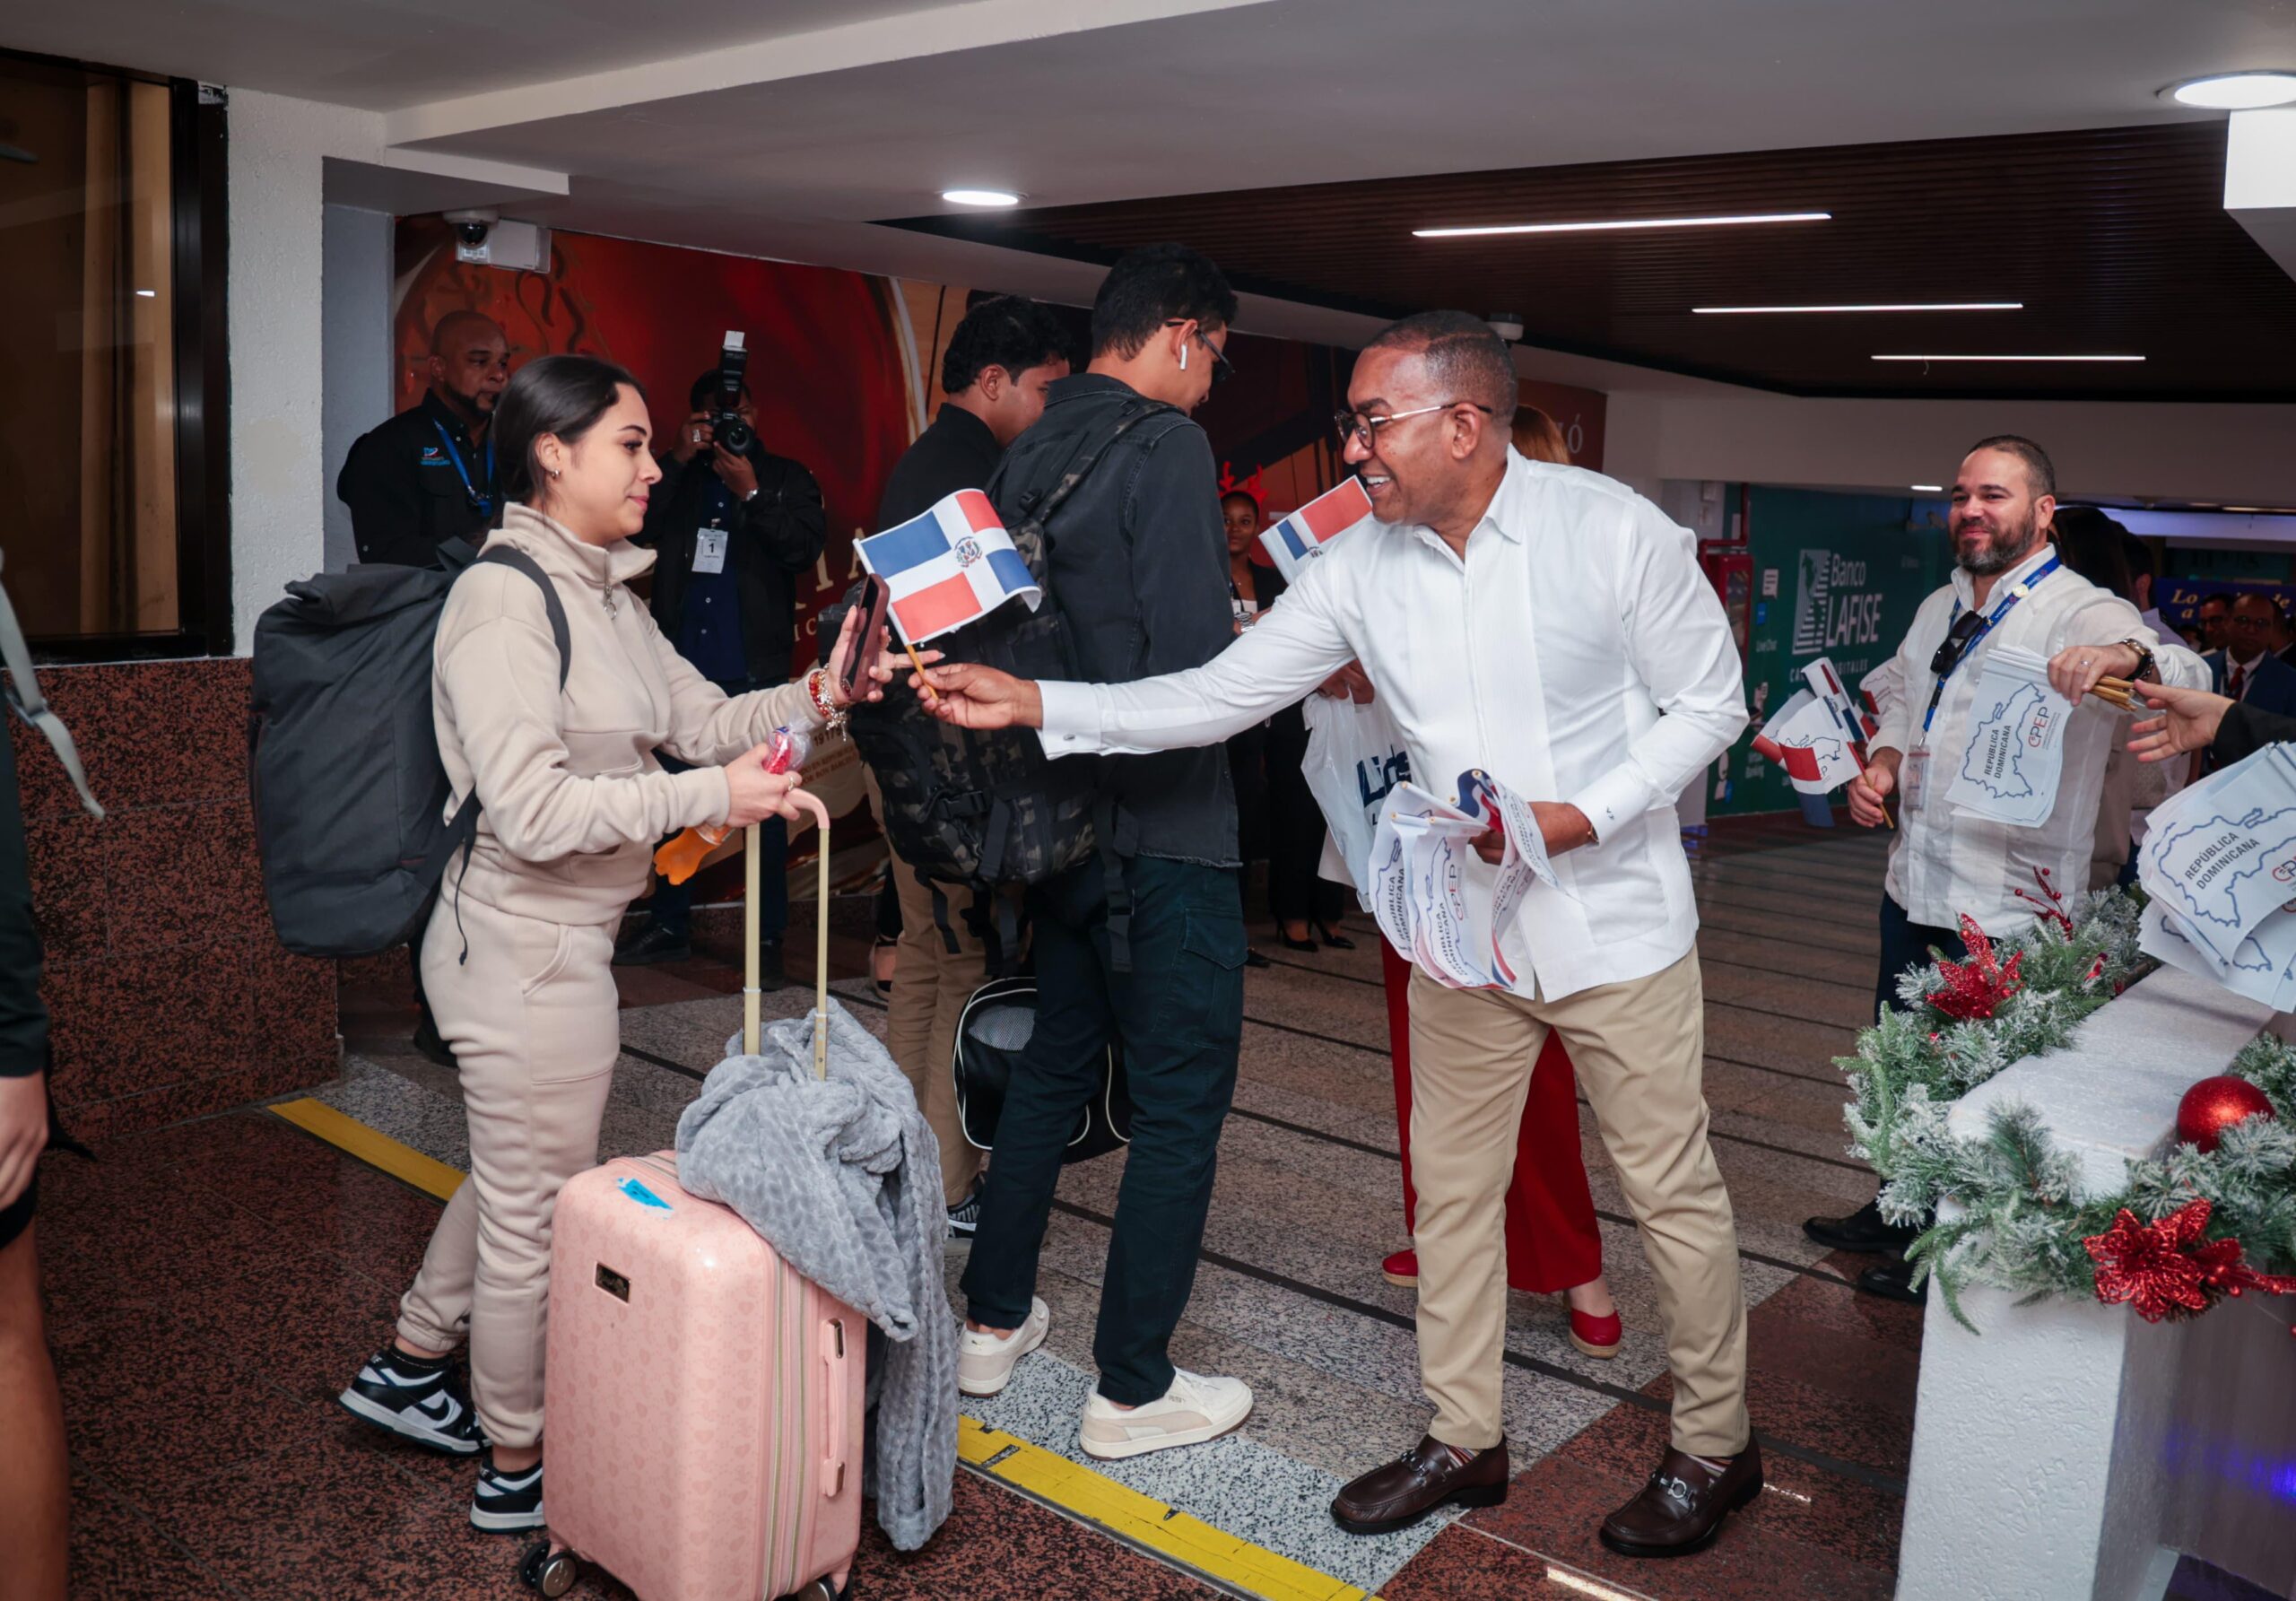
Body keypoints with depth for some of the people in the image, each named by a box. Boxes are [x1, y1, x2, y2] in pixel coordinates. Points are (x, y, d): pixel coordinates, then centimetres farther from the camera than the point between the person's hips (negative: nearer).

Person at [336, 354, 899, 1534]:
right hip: (524, 947, -9)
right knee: (540, 1208, 6)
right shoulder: (502, 601, -20)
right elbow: (531, 809, -26)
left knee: (515, 1174, 25)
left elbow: (702, 718, 9)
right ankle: (516, 1468, 26)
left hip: (563, 940, 9)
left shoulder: (607, 594, 10)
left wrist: (815, 696, -7)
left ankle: (411, 1368, 46)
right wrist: (706, 797, -26)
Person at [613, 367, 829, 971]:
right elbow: (633, 529, -6)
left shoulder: (786, 479, 5)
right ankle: (668, 926, 19)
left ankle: (768, 934, 6)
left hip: (756, 671, -3)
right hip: (682, 667, 3)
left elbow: (806, 547, -10)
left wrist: (750, 493, -16)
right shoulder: (674, 478, 11)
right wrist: (679, 460, -10)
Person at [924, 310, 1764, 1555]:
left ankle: (1713, 1448, 30)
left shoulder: (1611, 529, -14)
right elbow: (1218, 696, -5)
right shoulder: (1361, 568, -5)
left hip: (1616, 923, -3)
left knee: (1671, 1187, 8)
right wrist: (1032, 704, -14)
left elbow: (1706, 705, -6)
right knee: (1451, 1186, 12)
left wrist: (1578, 817, -20)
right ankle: (1463, 1438, 32)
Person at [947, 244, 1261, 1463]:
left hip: (1066, 815, 8)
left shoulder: (1030, 451, 10)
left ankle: (993, 1322, 32)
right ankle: (1131, 1389, 13)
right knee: (1181, 1104, 3)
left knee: (1056, 1062, 21)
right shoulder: (1166, 446, -15)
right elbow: (1195, 666, -24)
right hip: (1165, 828, -8)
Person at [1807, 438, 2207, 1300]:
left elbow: (2184, 674, -30)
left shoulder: (2081, 612, -12)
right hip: (1914, 882, 7)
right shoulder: (1939, 609, 11)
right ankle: (1897, 1212, 39)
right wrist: (1881, 766, 1)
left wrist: (2127, 656, -52)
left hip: (2006, 906, -7)